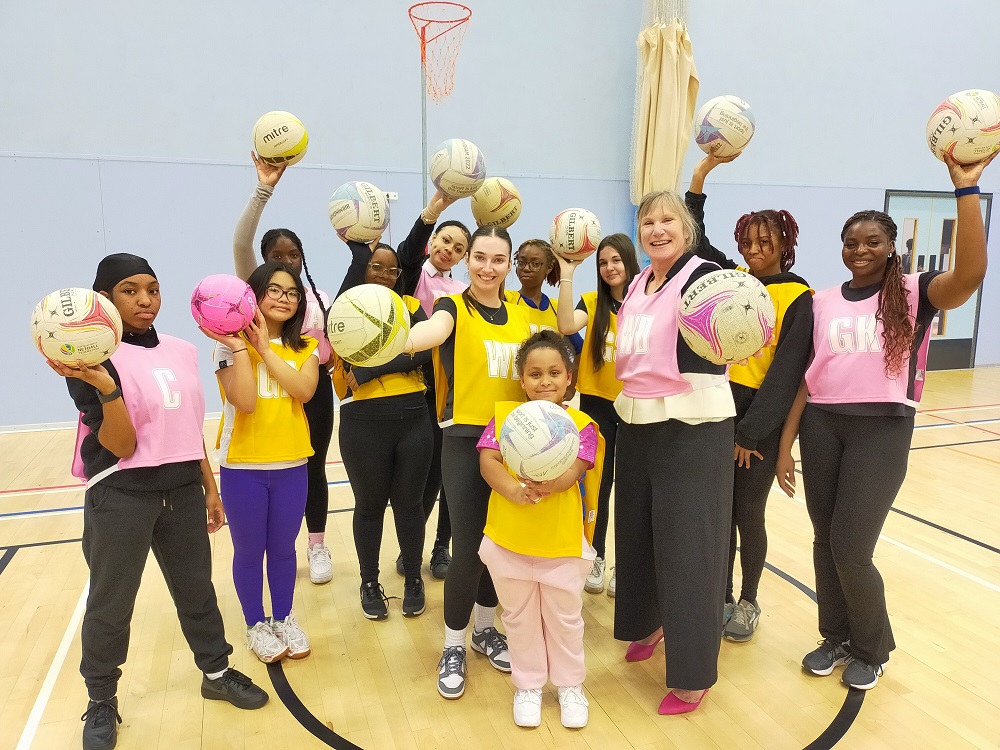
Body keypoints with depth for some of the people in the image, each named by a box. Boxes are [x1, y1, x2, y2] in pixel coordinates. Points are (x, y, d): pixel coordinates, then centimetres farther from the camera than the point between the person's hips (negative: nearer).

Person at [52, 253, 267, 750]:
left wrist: (210, 488, 15)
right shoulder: (95, 360, -11)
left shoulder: (182, 352, 5)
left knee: (196, 587, 16)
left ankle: (217, 673, 35)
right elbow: (122, 446, -17)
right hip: (121, 497, -4)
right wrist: (104, 387, -31)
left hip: (182, 490, 5)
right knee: (110, 603, 10)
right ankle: (101, 701, 31)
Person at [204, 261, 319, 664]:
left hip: (291, 464, 3)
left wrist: (264, 347, -17)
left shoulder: (306, 347, 3)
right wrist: (239, 346, -21)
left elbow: (303, 391, -16)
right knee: (248, 551, 12)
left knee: (283, 548, 16)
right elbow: (245, 401, -20)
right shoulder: (229, 346, -7)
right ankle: (256, 624, 32)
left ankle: (283, 618, 35)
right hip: (242, 466, -2)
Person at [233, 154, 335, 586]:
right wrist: (264, 190, -30)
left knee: (313, 469, 10)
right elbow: (240, 244, -21)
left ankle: (318, 547, 24)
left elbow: (335, 348, 15)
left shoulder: (319, 299, 6)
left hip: (315, 392, 2)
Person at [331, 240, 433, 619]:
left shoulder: (411, 307, 6)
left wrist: (367, 372, -18)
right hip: (364, 423, -2)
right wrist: (359, 249, -22)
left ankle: (413, 579, 32)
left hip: (413, 419, 2)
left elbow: (423, 352, -11)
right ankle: (370, 582, 32)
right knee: (370, 504, 13)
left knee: (409, 502, 13)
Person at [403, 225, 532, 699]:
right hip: (466, 440, -4)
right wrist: (396, 341, -54)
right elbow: (434, 329, -29)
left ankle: (485, 629, 35)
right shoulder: (453, 307, -7)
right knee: (468, 546, -4)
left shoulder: (521, 314, 9)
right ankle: (453, 646, 18)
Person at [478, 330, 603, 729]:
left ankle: (570, 684, 38)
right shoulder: (504, 414, -1)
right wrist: (516, 491, -29)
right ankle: (528, 685, 38)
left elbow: (572, 472, -17)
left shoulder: (580, 424, -5)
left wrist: (544, 484, -38)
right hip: (508, 537, 1)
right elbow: (488, 461, -11)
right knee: (519, 617, 17)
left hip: (563, 539, -1)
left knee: (565, 617, 16)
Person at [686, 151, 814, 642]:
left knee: (748, 515, 7)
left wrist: (752, 432, -13)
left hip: (761, 419, -4)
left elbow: (787, 371, -11)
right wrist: (704, 167, -3)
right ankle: (722, 599, 28)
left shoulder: (798, 298, -6)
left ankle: (748, 602, 28)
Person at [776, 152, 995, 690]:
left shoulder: (913, 293, -2)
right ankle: (837, 637, 34)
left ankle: (872, 648, 25)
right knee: (825, 541, 11)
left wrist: (966, 188, -28)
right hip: (821, 426, 4)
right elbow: (805, 378, 8)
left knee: (850, 547, -3)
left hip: (881, 429, -4)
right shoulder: (822, 302, 9)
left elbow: (970, 274, -25)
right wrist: (785, 444, 5)